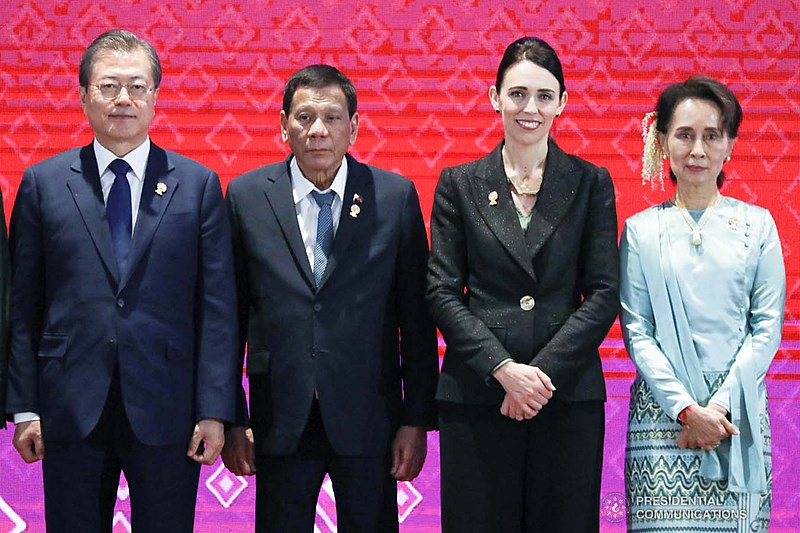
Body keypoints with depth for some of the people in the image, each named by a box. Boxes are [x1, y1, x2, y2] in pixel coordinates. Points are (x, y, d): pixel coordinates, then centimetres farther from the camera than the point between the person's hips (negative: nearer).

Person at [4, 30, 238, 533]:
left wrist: (215, 410, -4)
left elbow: (218, 307, 2)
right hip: (71, 412, 0)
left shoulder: (198, 185, 5)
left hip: (166, 413, 0)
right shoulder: (44, 184, 6)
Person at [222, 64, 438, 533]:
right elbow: (230, 313, 4)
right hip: (280, 421, 1)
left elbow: (416, 316, 1)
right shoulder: (246, 196, 2)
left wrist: (417, 420, -1)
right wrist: (231, 418, 1)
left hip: (368, 419, 0)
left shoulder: (395, 196, 0)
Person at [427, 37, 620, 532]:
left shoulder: (591, 184, 6)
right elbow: (443, 292, 2)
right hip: (476, 394, 0)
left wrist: (543, 371, -11)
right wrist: (503, 369, -12)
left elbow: (604, 295, 1)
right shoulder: (459, 184, 7)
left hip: (569, 394, 0)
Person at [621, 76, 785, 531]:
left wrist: (720, 406, -8)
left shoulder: (757, 224, 8)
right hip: (662, 415, -1)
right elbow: (636, 331, 2)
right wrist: (686, 409, -10)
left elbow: (767, 327, 3)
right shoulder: (641, 230, 7)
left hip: (739, 414, 1)